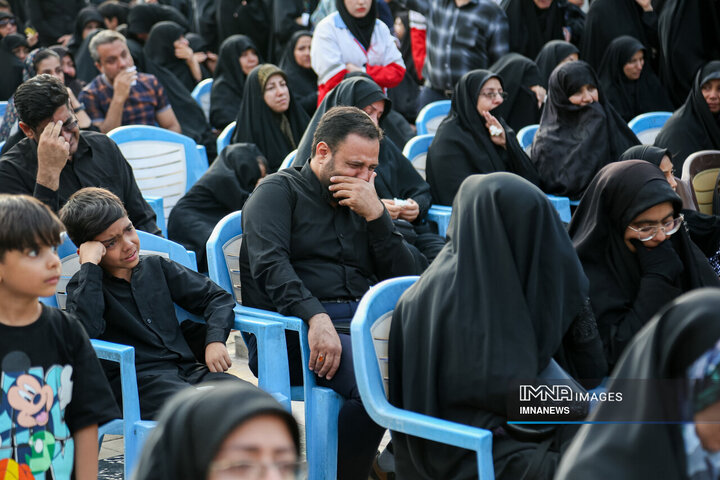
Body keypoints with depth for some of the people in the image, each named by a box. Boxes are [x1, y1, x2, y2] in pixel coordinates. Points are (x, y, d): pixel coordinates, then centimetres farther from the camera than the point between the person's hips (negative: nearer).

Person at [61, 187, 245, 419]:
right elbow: (86, 331, -18)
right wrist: (89, 265, -12)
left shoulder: (157, 267, 19)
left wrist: (215, 340, 2)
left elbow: (217, 296, 22)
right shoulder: (84, 285, 5)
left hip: (186, 368, 5)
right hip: (134, 381, -5)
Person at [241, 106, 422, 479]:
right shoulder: (278, 192, 8)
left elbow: (404, 278, 16)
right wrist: (316, 317, -27)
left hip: (362, 322, 6)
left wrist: (376, 214, 2)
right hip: (294, 330, -6)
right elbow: (269, 265, -11)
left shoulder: (361, 203, 25)